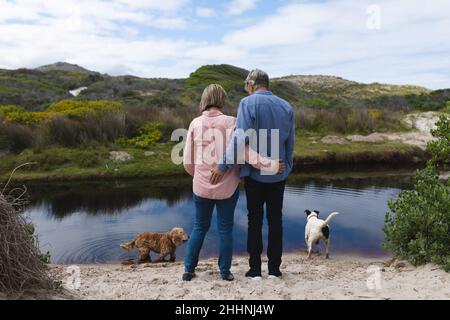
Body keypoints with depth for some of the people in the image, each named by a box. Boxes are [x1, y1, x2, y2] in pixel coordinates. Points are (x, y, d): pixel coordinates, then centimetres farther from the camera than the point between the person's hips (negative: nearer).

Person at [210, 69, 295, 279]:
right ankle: (274, 268, 18)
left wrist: (223, 165, -18)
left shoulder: (249, 103, -11)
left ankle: (255, 269, 15)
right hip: (278, 173, 4)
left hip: (255, 173, -3)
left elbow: (240, 137, -22)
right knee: (275, 219, 12)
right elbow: (290, 143, 7)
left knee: (255, 219, 8)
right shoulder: (286, 106, 4)